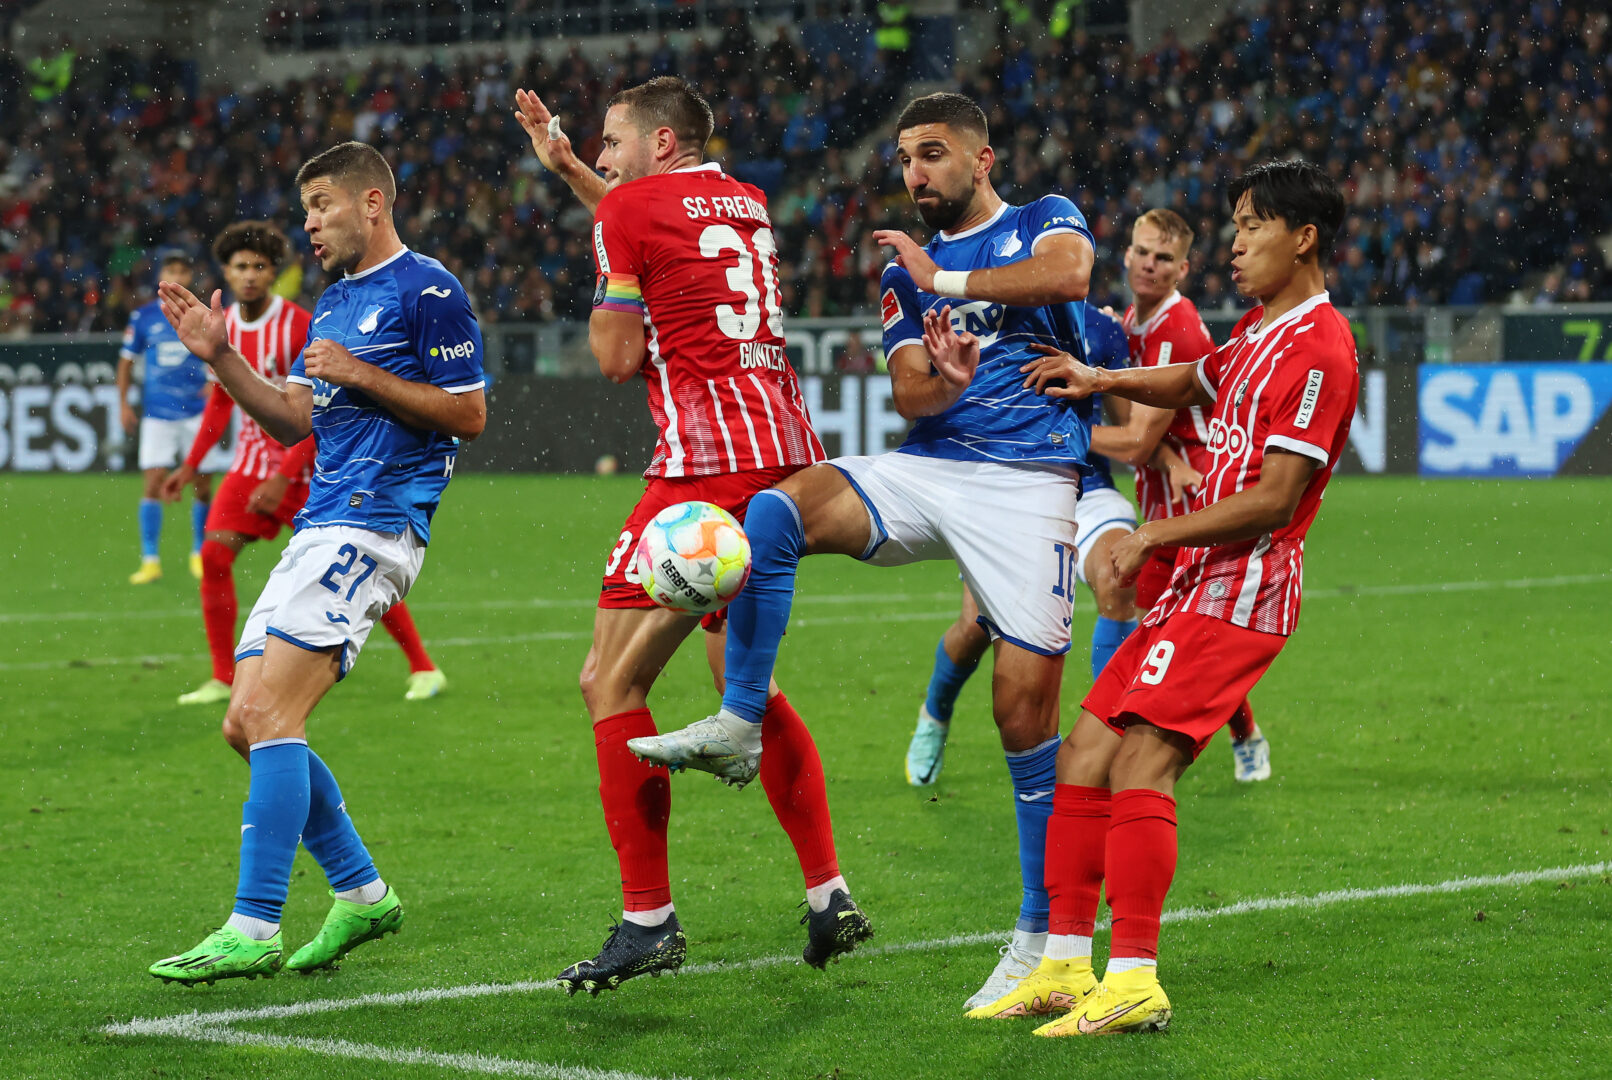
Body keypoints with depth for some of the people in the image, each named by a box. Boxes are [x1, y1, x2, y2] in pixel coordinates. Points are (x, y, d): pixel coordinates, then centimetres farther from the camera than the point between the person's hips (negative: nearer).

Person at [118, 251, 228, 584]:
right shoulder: (143, 317, 4)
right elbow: (127, 361, 12)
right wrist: (124, 404, 6)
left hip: (197, 412, 0)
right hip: (157, 415, 0)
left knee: (202, 487, 3)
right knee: (152, 484, -9)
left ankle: (199, 554, 21)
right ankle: (150, 560, -6)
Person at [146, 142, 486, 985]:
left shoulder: (427, 291, -5)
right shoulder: (333, 303, 22)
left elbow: (469, 413, -8)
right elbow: (291, 421, 21)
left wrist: (360, 375, -13)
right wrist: (219, 356, 8)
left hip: (373, 527, -10)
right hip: (321, 528, 10)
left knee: (269, 715, -18)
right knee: (247, 724, 6)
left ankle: (254, 930, -18)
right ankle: (361, 893, 17)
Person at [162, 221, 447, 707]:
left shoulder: (298, 325, -17)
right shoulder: (224, 326, 2)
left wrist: (284, 477, -24)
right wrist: (189, 467, 14)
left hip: (307, 464, -5)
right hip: (254, 458, 5)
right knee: (214, 554, -10)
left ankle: (423, 668, 5)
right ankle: (223, 679, -1)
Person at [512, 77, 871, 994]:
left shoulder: (631, 207, -3)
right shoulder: (747, 204, 19)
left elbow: (618, 358, -2)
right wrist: (565, 167, 41)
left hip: (707, 464, -8)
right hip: (792, 457, 8)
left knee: (612, 682, -2)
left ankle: (650, 919, -5)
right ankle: (831, 895, 14)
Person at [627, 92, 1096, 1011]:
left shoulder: (1046, 219, 8)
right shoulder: (905, 274, 18)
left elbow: (1070, 273, -17)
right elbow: (912, 399, 6)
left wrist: (946, 282, -9)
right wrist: (948, 377, -18)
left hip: (1029, 479, -4)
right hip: (926, 466, 4)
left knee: (1027, 702, -9)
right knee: (775, 512, -22)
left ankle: (1043, 934, 2)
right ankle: (740, 727, -13)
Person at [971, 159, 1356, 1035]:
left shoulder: (1317, 348, -14)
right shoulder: (1259, 331, 17)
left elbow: (1274, 499, -20)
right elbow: (1194, 382, 38)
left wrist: (1158, 534, -15)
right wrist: (1103, 381, 21)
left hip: (1237, 594, -10)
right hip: (1195, 589, 10)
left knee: (1139, 763, -19)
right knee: (1086, 749, 6)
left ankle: (1135, 981, -18)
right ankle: (1065, 964, 10)